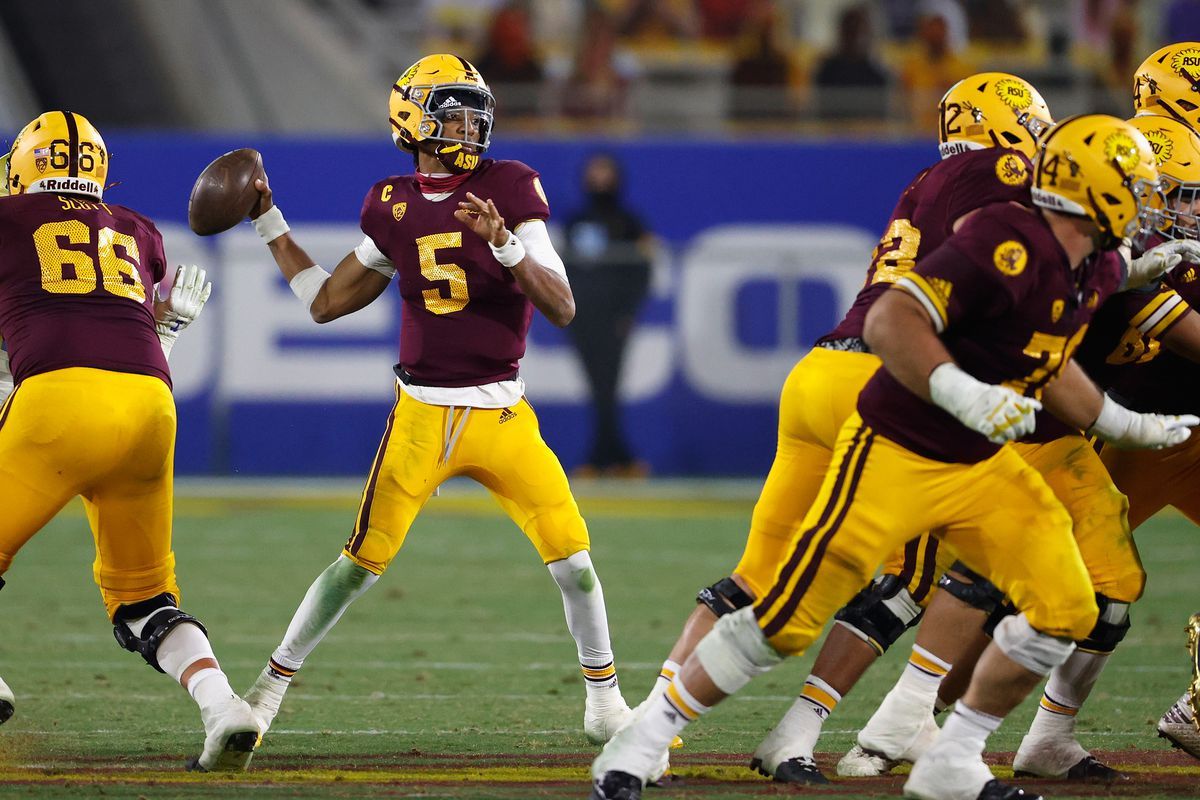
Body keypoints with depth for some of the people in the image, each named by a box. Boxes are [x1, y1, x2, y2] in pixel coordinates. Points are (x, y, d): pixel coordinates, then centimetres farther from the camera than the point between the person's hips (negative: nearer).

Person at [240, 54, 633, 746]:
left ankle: (606, 703, 12)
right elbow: (326, 301, 15)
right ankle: (270, 688, 11)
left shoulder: (511, 190, -5)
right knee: (362, 562, -4)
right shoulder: (393, 207, 4)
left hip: (503, 415, -1)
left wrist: (504, 243, -27)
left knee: (572, 558, -8)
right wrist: (269, 223, 16)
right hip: (421, 415, 1)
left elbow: (563, 307, -12)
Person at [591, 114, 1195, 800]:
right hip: (896, 456, -8)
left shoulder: (1099, 271, 1)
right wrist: (962, 394, -43)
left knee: (1066, 612, -3)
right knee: (787, 622, -6)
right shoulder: (1009, 247, -27)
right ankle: (645, 737, 10)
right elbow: (890, 322, -32)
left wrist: (1128, 426, 23)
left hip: (981, 465, 8)